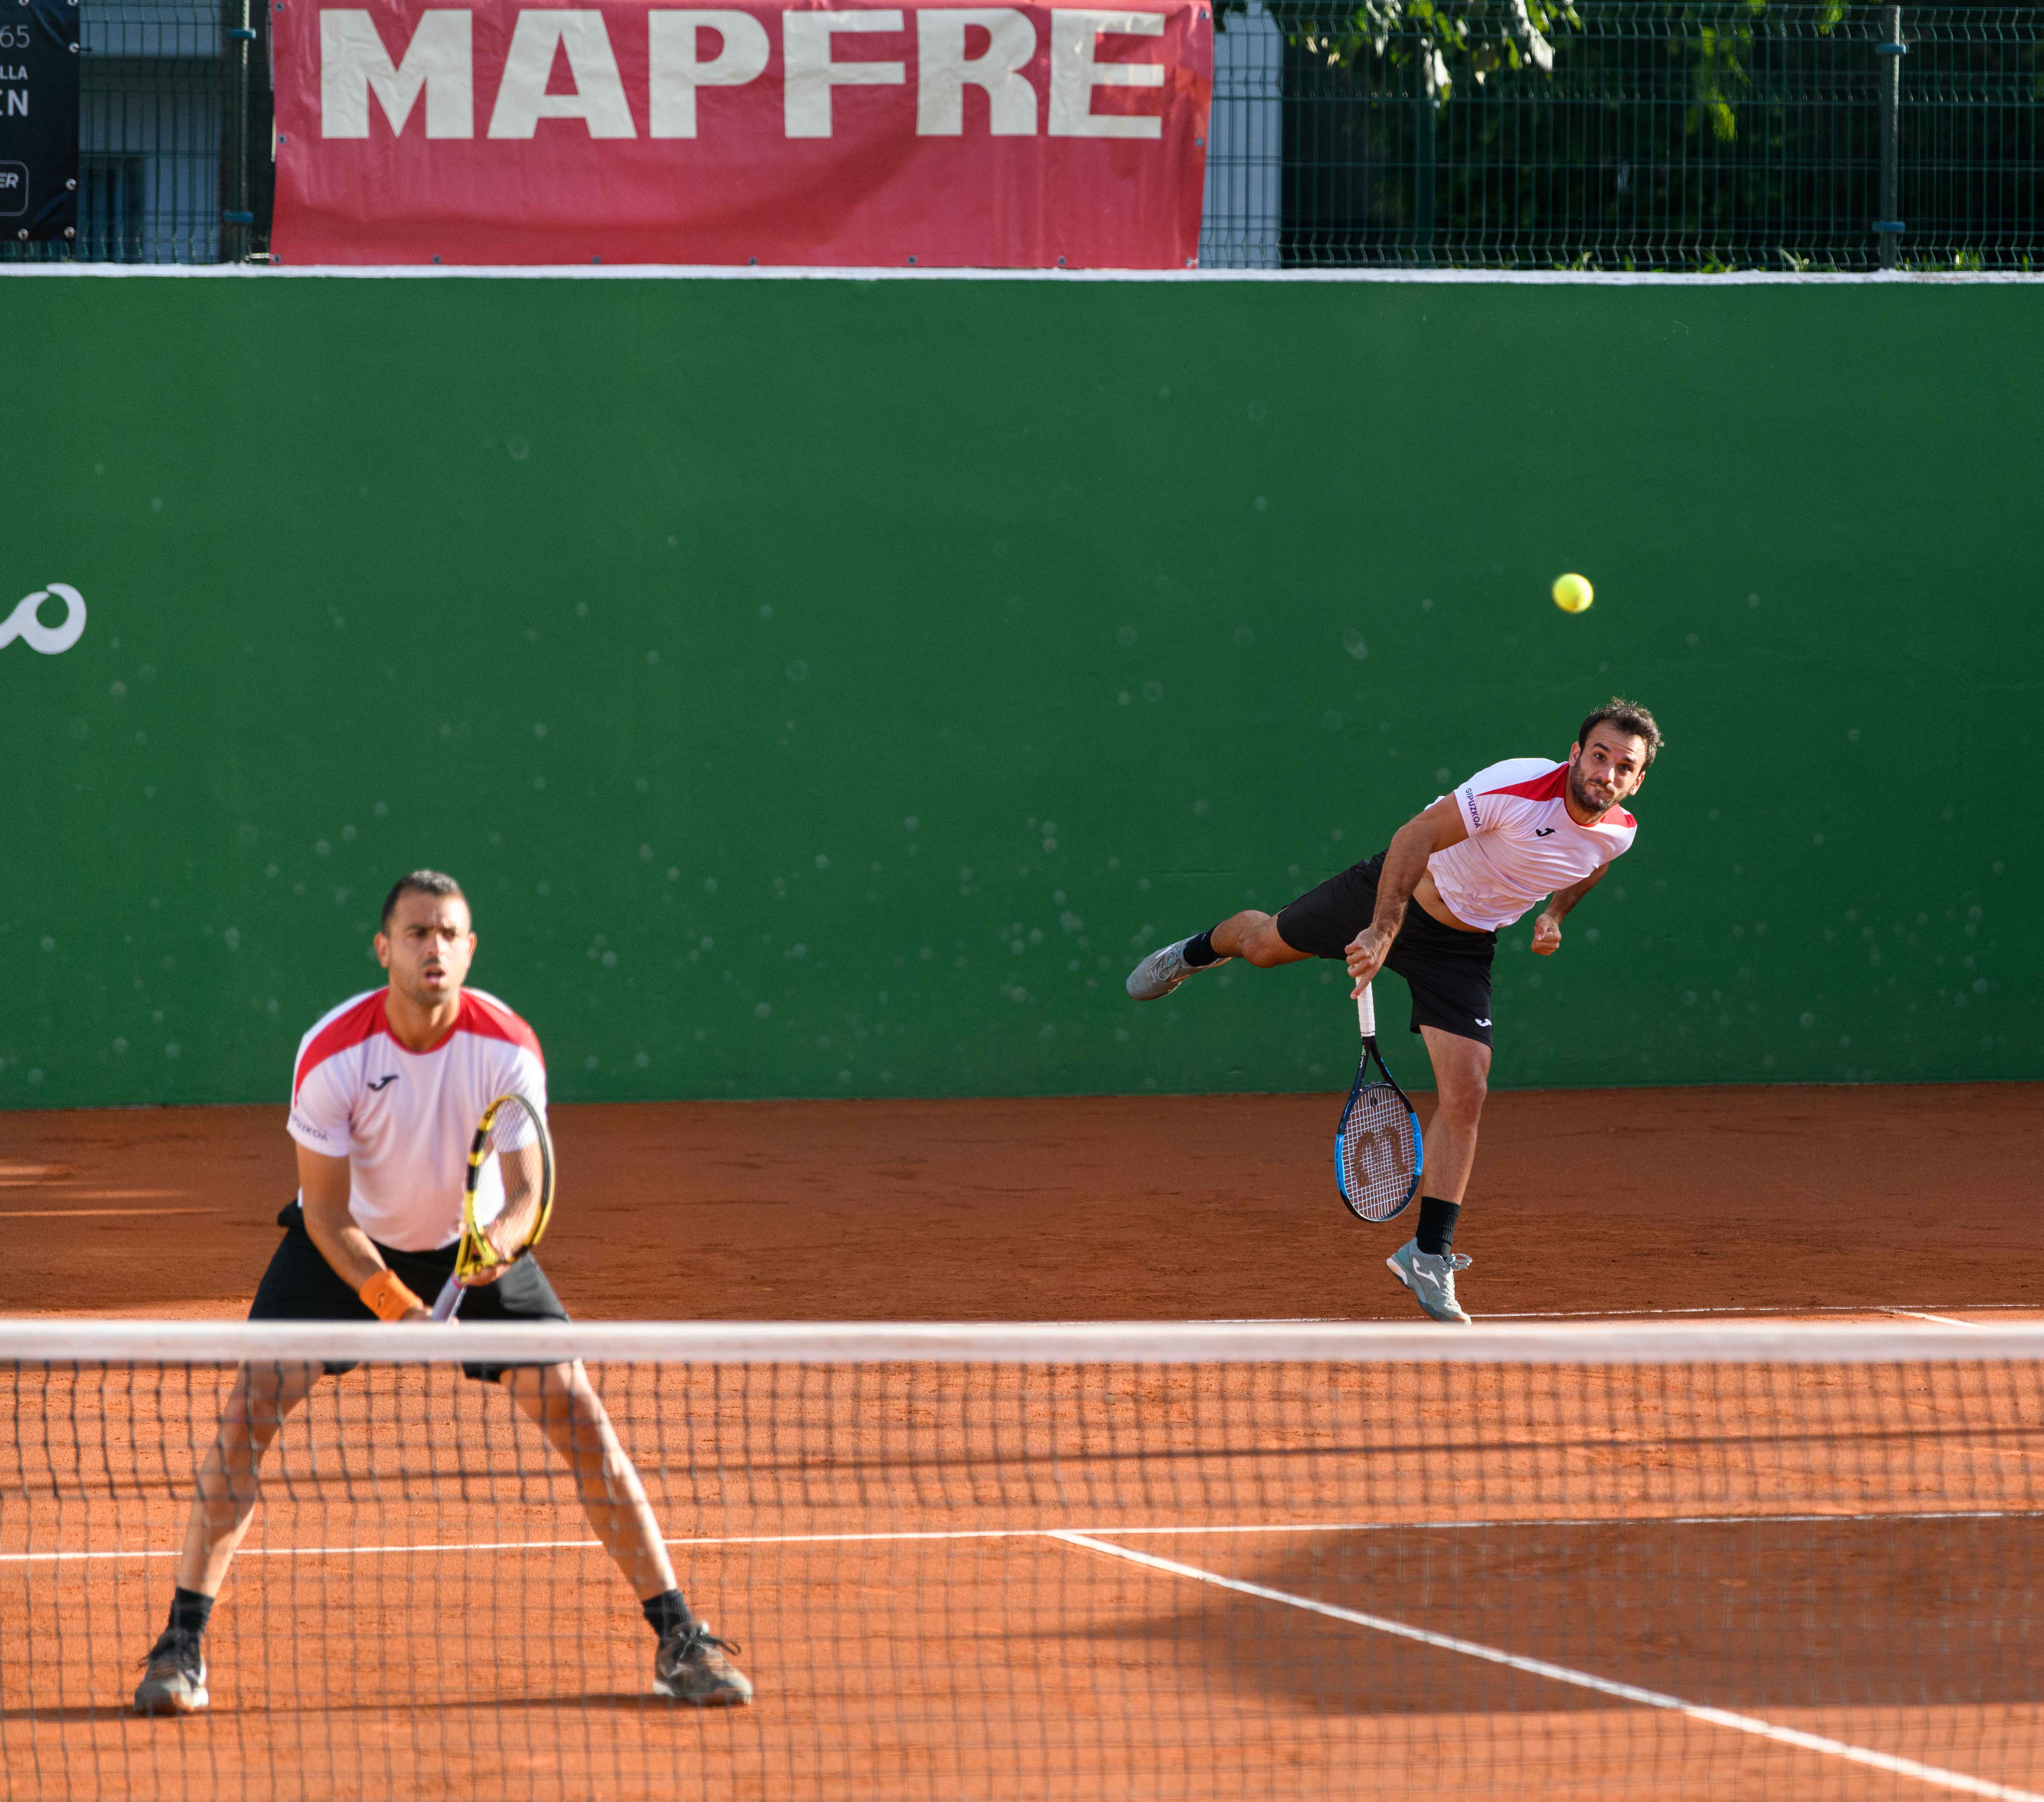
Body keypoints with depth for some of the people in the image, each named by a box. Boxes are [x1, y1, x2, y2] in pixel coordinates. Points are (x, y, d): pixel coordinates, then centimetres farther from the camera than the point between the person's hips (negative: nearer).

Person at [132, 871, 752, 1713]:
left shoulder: (509, 1050, -23)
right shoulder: (332, 1055, -26)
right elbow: (326, 1215, -19)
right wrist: (395, 1305, -32)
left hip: (475, 1243, 1)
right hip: (349, 1248, -1)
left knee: (578, 1411, -11)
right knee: (250, 1405, -17)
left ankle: (679, 1640, -2)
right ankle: (183, 1644, -8)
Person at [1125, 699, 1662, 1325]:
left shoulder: (1619, 833, -14)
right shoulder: (1519, 787, -33)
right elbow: (1416, 836, -31)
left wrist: (1555, 915, -2)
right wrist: (1383, 932, -36)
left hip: (1462, 948, 3)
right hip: (1394, 894, -3)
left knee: (1465, 1097, -9)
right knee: (1264, 945, 19)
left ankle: (1429, 1256, 1)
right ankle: (1199, 951, 59)